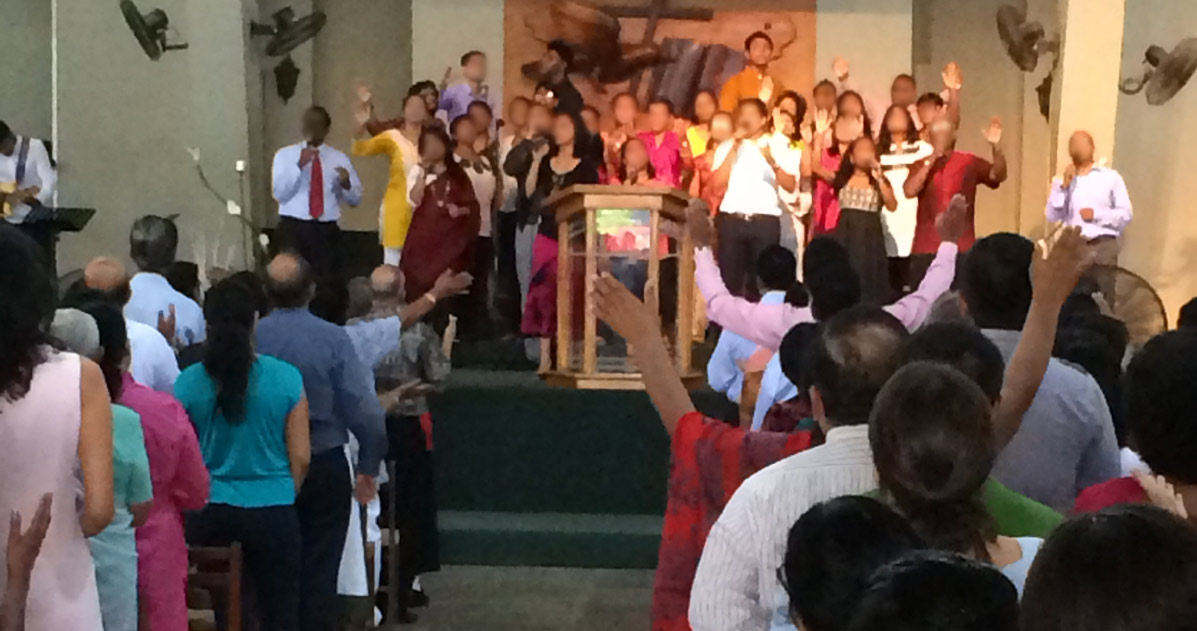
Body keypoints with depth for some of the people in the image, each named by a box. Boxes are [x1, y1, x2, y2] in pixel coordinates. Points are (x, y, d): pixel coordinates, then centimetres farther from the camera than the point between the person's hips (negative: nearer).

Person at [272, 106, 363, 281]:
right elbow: (279, 193, -7)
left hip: (327, 231, 2)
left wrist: (346, 184, -13)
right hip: (293, 229, -2)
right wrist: (299, 165, -16)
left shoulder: (339, 158, 11)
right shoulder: (285, 155, 6)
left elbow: (356, 199, 8)